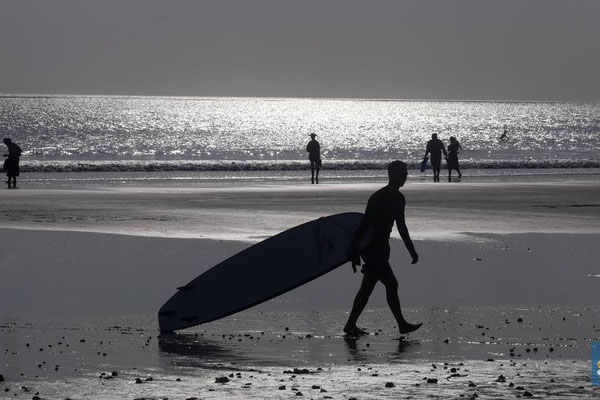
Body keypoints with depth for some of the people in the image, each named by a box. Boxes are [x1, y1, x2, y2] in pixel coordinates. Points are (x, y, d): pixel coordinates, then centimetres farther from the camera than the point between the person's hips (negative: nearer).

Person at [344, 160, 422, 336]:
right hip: (372, 248, -9)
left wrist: (412, 250, 22)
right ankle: (402, 324, 2)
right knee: (391, 284, -6)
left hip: (382, 248, 9)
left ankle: (350, 325, 14)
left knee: (367, 287, 10)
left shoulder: (398, 198, 10)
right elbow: (364, 224, -20)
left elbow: (401, 226, 22)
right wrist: (353, 251, -21)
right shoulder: (378, 198, -19)